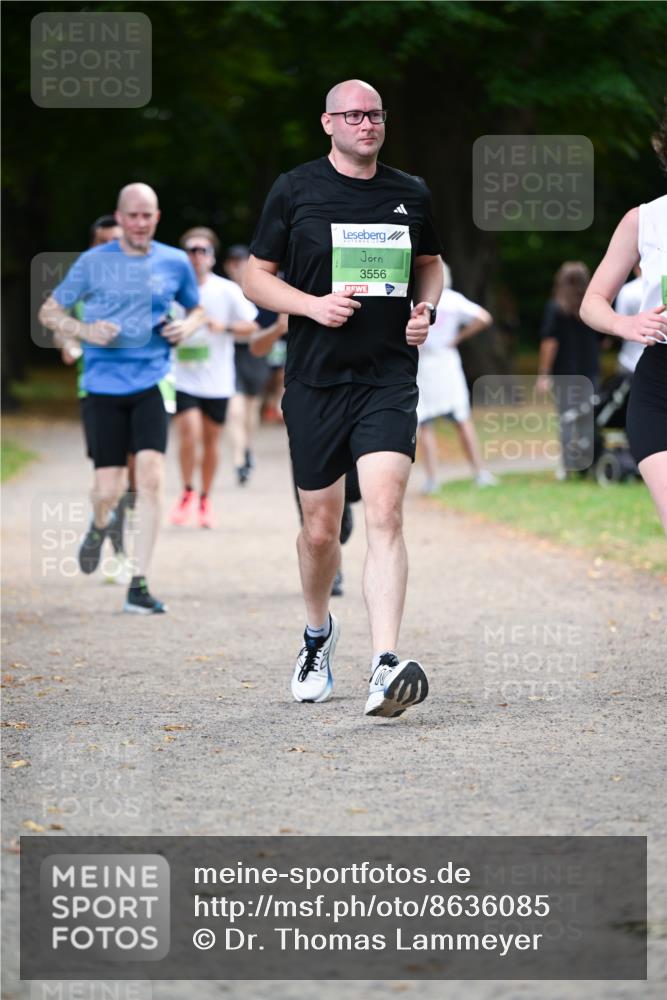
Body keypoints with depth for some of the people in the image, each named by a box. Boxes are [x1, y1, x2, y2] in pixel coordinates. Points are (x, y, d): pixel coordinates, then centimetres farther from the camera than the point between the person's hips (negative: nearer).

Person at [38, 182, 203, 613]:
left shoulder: (175, 262, 6)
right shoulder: (94, 262, 1)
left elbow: (197, 310, 23)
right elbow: (49, 312, 7)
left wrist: (186, 327, -1)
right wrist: (85, 331, -12)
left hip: (151, 383, 1)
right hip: (105, 385, -1)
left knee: (151, 476, -15)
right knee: (109, 491, -2)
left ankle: (139, 585, -8)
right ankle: (99, 526, 37)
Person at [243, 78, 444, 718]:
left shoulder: (411, 195, 9)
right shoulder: (294, 190, 2)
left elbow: (430, 264, 25)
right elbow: (256, 277, 5)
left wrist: (425, 309, 4)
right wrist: (314, 305, -12)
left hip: (389, 377, 0)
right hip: (315, 379, 0)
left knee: (384, 512, -18)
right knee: (320, 528, 9)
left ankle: (385, 668, -26)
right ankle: (318, 634, 38)